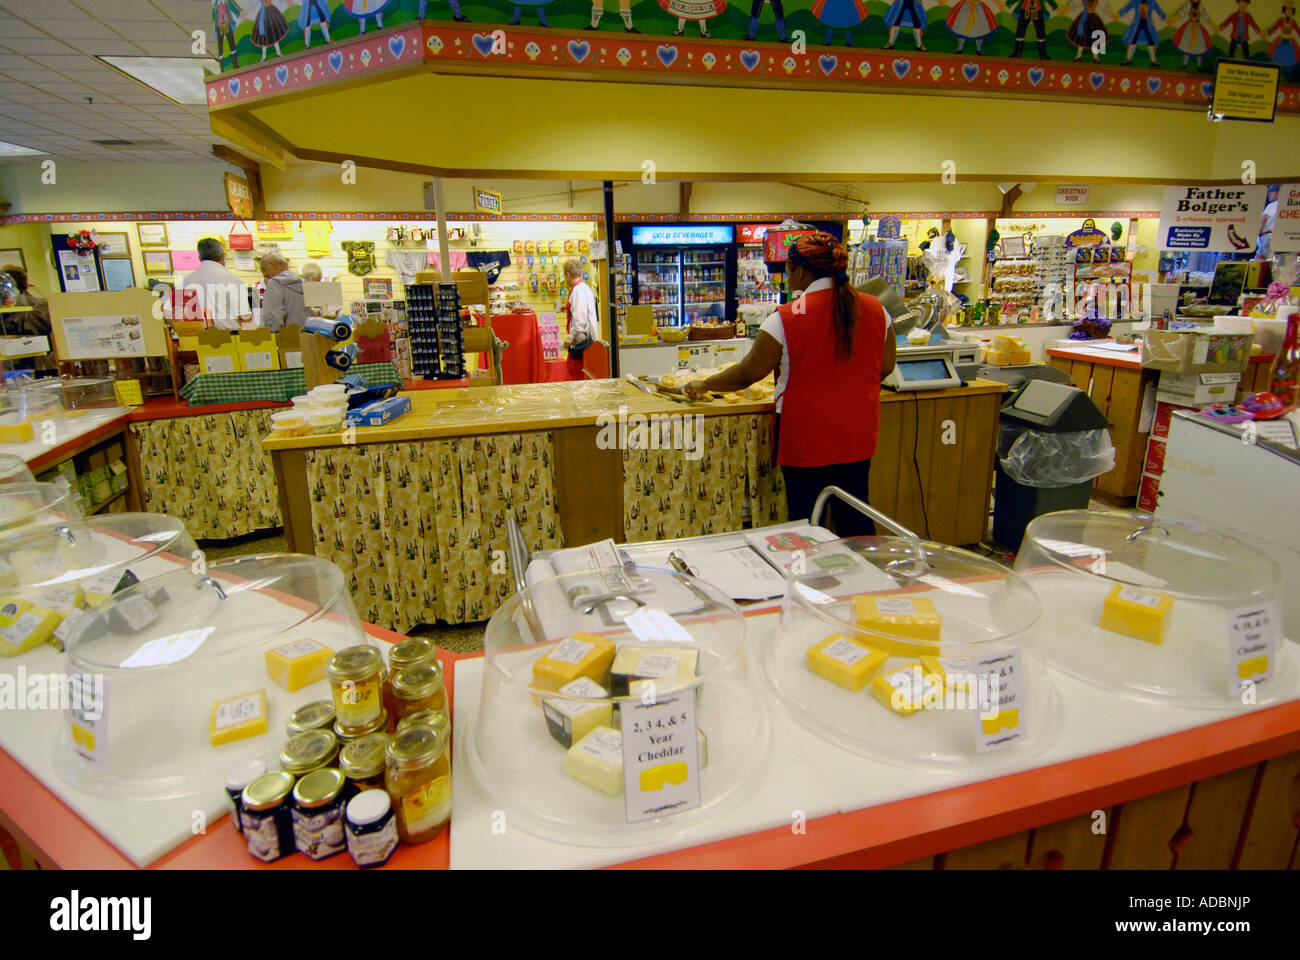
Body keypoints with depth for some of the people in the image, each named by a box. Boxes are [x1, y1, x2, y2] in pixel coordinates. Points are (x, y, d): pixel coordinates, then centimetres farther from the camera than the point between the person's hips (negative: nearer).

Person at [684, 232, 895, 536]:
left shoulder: (787, 317, -14)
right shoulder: (875, 308, 0)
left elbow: (748, 373, -8)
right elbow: (885, 368, 9)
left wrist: (704, 385, 7)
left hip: (807, 435, -5)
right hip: (859, 432, 5)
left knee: (806, 519, 8)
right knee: (855, 516, 17)